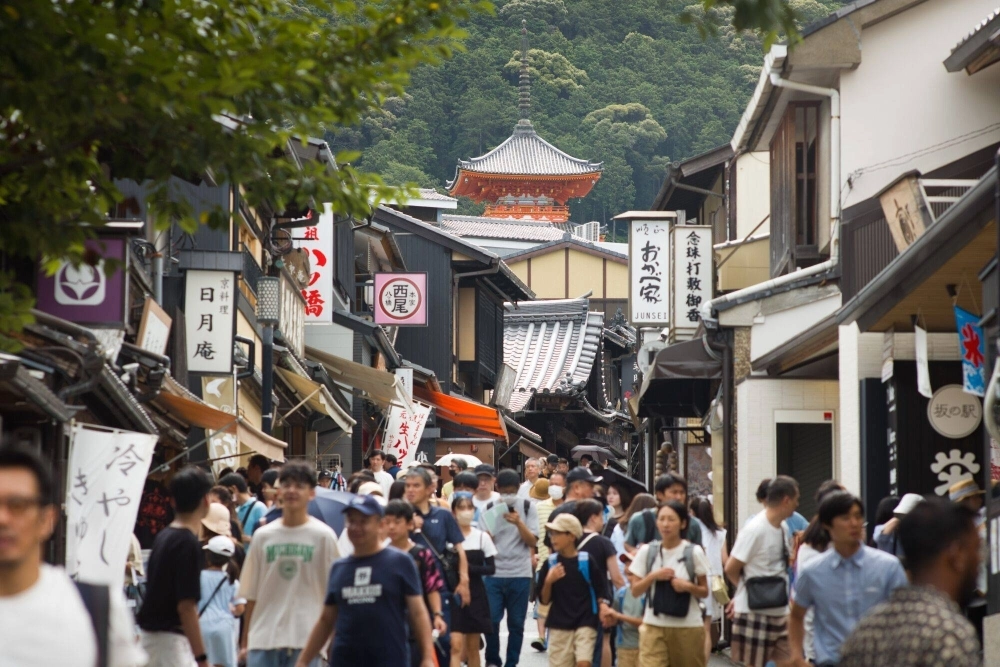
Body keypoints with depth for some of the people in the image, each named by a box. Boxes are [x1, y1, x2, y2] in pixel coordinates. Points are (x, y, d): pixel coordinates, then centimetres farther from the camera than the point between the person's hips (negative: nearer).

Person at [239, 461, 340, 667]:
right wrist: (244, 641, 9)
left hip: (305, 640, -2)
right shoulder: (263, 536, 7)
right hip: (263, 638, 2)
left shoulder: (323, 536, -1)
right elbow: (252, 594, 10)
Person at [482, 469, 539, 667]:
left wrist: (519, 523, -19)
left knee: (516, 623, 3)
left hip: (520, 574, -1)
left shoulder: (527, 507, 1)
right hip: (494, 573, 1)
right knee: (491, 619, -4)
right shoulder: (489, 508, 5)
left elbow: (533, 541, -3)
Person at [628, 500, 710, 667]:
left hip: (688, 626, 0)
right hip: (654, 626, 0)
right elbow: (635, 591, 4)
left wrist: (688, 586, -17)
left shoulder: (694, 552, -4)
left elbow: (704, 591, 3)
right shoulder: (647, 551, 1)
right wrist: (653, 576, -13)